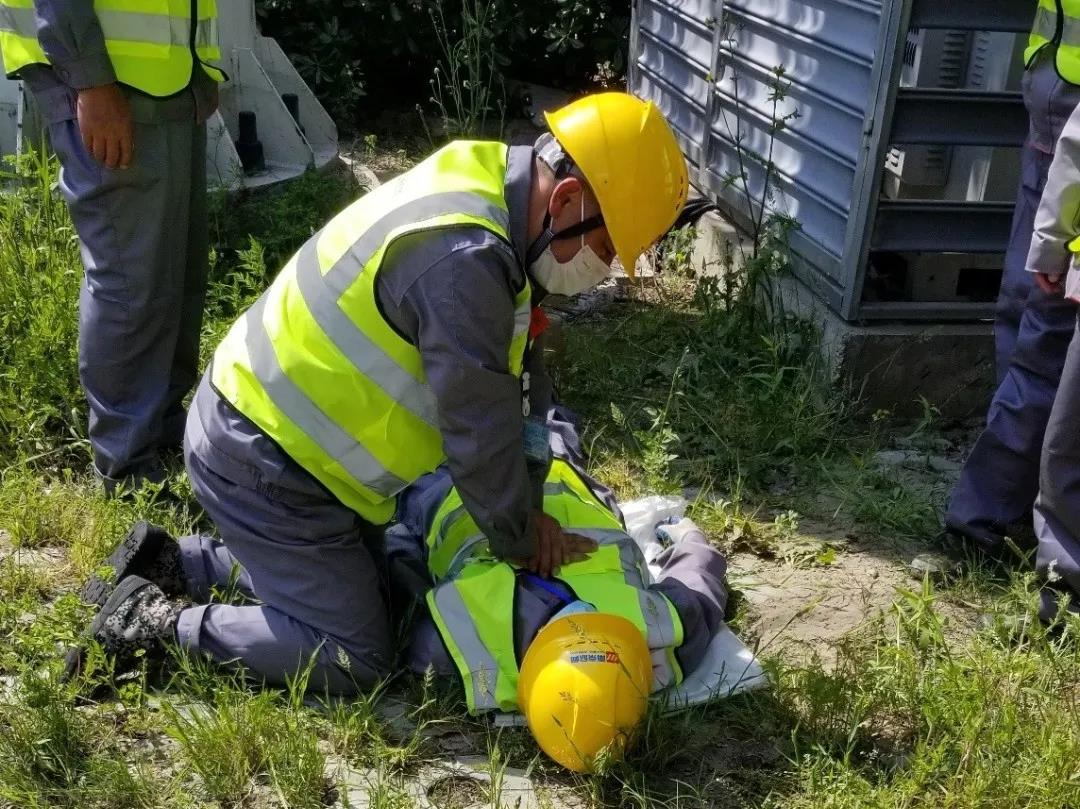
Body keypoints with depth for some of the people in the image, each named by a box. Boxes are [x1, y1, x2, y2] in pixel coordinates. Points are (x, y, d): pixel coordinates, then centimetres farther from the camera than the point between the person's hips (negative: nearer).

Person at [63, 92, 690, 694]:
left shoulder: (487, 183, 0)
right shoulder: (464, 260, -32)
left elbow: (519, 379, 6)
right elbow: (480, 435, -22)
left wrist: (528, 509, 4)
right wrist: (522, 542, -5)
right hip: (259, 465, -10)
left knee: (366, 580, 24)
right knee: (356, 661, -3)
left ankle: (170, 562, 25)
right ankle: (160, 622, 3)